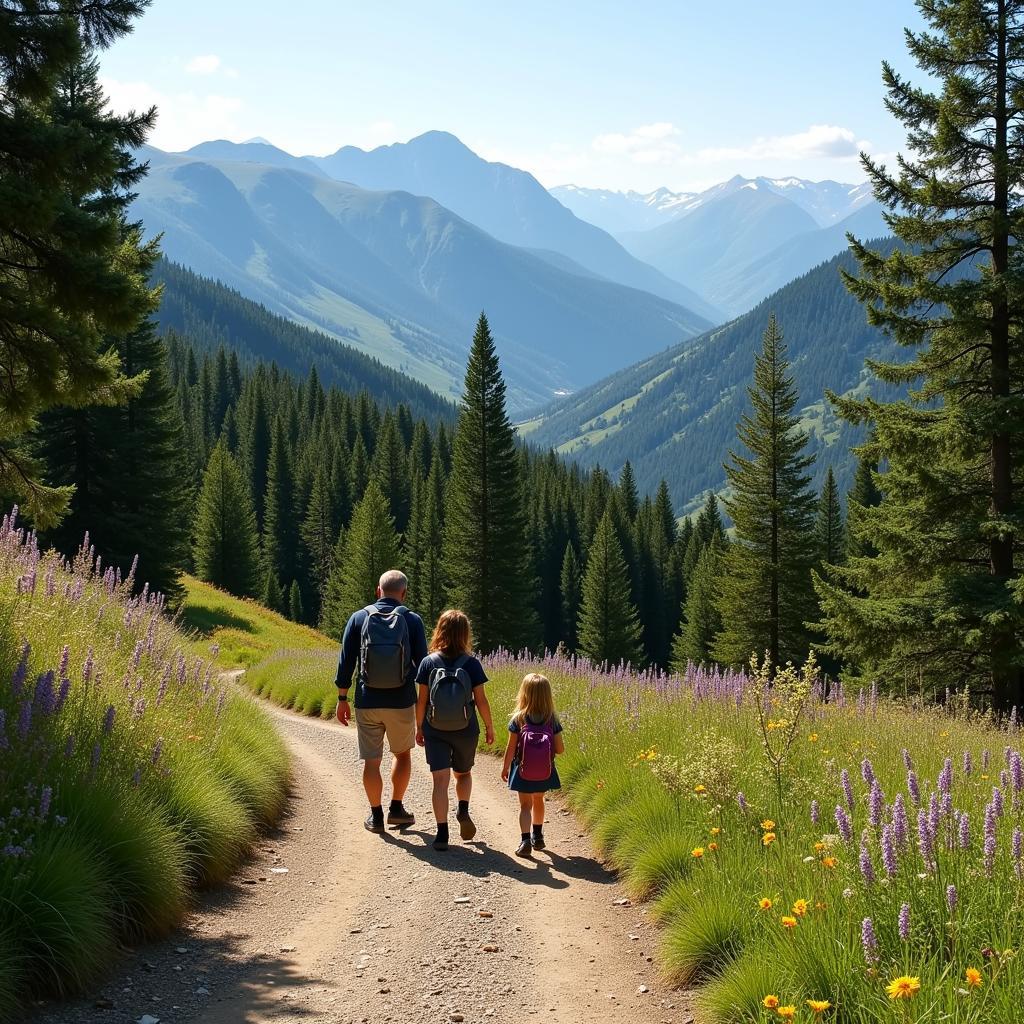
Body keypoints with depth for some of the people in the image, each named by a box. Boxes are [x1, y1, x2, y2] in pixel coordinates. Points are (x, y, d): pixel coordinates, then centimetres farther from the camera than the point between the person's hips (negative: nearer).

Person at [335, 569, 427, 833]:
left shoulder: (359, 618, 0)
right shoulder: (412, 621, -3)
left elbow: (346, 662, 0)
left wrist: (342, 699, 7)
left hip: (367, 703, 0)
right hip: (402, 703, 0)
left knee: (371, 761, 9)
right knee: (403, 754, 20)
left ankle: (376, 816, 14)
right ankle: (396, 809, 20)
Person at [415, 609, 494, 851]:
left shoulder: (428, 662, -6)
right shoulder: (471, 663, -8)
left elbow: (422, 699, -2)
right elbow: (481, 700, -4)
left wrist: (419, 727, 10)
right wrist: (490, 726, 9)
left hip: (435, 731, 0)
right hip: (466, 731, 0)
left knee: (440, 780, -1)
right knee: (463, 773, 23)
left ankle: (442, 833, -6)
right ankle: (463, 810, 0)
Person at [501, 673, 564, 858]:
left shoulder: (518, 719, -13)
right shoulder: (552, 720, -9)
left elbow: (511, 748, -9)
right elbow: (560, 749, -7)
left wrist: (505, 767, 4)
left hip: (522, 771, -2)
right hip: (545, 772, 2)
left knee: (525, 805, 6)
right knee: (538, 801, 23)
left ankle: (525, 840, -11)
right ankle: (537, 837, 39)